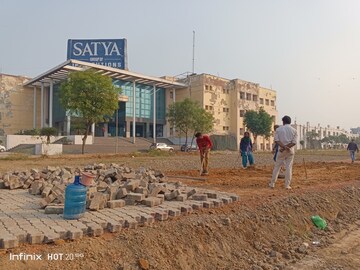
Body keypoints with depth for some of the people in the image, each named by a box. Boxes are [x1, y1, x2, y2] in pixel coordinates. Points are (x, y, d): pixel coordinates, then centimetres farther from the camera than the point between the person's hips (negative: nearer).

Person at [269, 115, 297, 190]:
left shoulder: (279, 129, 2)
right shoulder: (294, 130, 5)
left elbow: (276, 140, -9)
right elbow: (294, 142, -5)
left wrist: (284, 147, -16)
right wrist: (287, 147, -11)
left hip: (281, 150, -1)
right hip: (290, 150, 1)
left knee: (277, 166, 7)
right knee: (289, 167, 4)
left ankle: (272, 183, 9)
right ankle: (287, 185, 5)